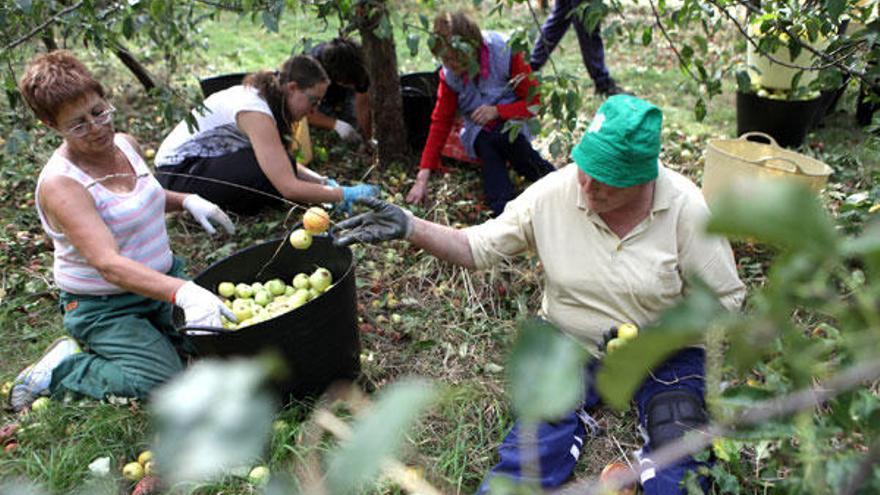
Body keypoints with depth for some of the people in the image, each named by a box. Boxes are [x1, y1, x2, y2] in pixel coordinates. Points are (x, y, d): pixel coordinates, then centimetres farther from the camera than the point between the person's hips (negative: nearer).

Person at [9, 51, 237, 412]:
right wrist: (182, 292, -51)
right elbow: (108, 264, -37)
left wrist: (187, 201, 1)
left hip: (163, 278, 8)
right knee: (163, 382, -24)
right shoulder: (60, 184, -24)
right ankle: (60, 369, 3)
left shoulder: (125, 144, 0)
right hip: (104, 307, -8)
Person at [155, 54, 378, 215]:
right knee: (272, 172, -29)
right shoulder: (255, 111, -29)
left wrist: (324, 182, -10)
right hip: (177, 172, -9)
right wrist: (345, 194, -28)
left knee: (278, 165, -7)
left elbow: (288, 167, 4)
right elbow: (289, 187, -34)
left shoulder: (260, 94, -1)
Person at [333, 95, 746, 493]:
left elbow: (725, 298, -7)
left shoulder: (686, 208, -15)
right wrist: (410, 227, -22)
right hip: (570, 344, 1)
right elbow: (479, 247, -7)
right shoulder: (553, 194, -12)